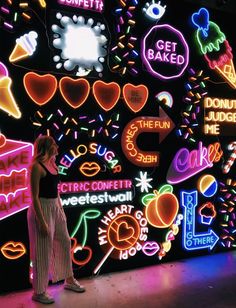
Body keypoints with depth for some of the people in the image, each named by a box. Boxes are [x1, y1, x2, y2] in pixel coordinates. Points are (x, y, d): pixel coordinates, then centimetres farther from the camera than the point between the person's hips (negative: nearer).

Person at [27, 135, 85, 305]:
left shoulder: (52, 164, 8)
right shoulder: (37, 166, -16)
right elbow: (35, 197, -18)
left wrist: (61, 210, 15)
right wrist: (42, 222, -20)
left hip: (56, 208, 8)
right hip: (42, 209, -8)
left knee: (65, 242, 17)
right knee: (43, 250, 5)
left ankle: (69, 280, 37)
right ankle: (39, 292, 25)